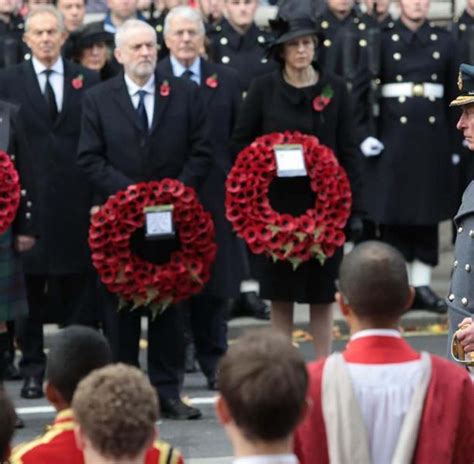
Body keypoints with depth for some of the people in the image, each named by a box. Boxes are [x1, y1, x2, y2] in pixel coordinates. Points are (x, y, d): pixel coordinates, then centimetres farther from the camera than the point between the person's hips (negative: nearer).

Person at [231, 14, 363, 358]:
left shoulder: (335, 88, 3)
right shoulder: (264, 89, 0)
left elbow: (349, 151, 2)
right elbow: (241, 142, 5)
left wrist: (354, 206, -2)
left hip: (324, 201, 0)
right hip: (276, 201, 0)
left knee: (323, 292, 4)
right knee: (280, 292, 3)